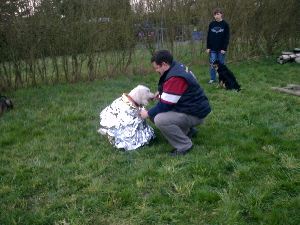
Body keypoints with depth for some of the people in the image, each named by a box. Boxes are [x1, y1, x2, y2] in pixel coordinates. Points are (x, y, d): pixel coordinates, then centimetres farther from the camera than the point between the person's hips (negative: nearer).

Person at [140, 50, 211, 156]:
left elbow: (165, 105, -22)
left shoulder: (175, 78, -27)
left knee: (160, 120, -30)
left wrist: (148, 114, -7)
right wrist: (161, 93, 9)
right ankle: (188, 130, 21)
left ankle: (185, 146, -13)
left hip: (195, 114, -11)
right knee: (156, 113, 15)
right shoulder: (177, 67, 4)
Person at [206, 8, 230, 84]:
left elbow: (227, 37, -3)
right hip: (213, 49, 2)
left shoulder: (225, 24, -1)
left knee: (221, 64, 3)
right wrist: (208, 47, 2)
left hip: (221, 49, -2)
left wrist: (224, 48, -10)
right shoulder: (211, 24, 7)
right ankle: (212, 79, 11)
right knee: (212, 63, 1)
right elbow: (208, 37, 9)